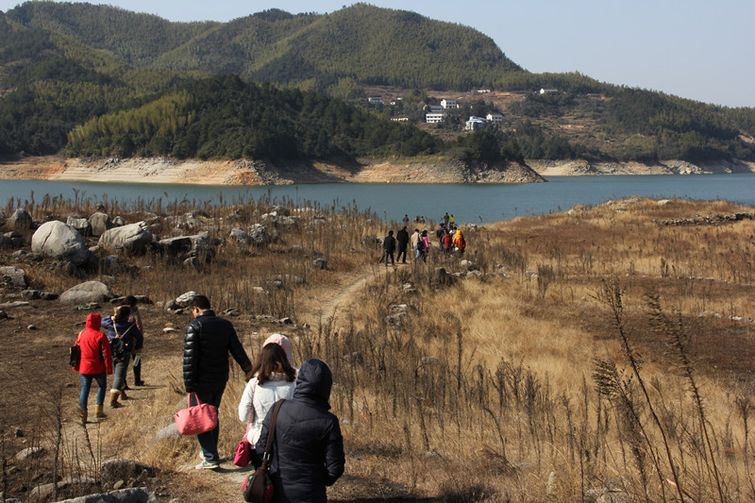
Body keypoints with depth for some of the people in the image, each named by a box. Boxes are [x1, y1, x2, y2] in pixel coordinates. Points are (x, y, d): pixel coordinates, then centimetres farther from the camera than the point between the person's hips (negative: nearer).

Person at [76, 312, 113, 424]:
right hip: (98, 368, -4)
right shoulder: (100, 336, -14)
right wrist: (109, 368, -6)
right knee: (102, 386, 17)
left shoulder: (81, 334, 3)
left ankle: (83, 415, 3)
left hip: (84, 368, 4)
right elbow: (106, 353, -13)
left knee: (85, 389, 9)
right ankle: (99, 411, 12)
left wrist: (77, 366, 23)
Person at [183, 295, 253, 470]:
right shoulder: (226, 325, 6)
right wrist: (248, 369, 13)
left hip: (202, 382, -6)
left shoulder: (194, 327, -12)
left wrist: (190, 386, -15)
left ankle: (211, 458, -4)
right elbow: (237, 350, 6)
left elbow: (189, 359, -16)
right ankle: (210, 451, 32)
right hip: (221, 380, 6)